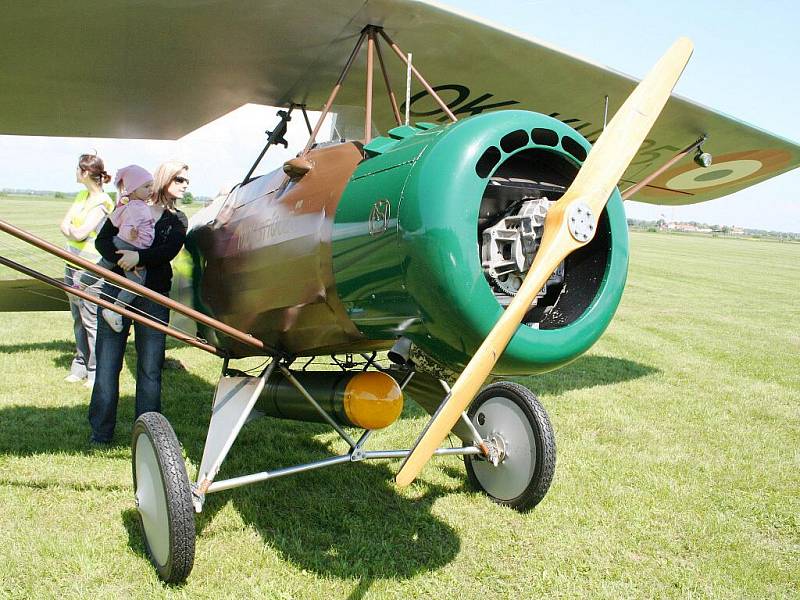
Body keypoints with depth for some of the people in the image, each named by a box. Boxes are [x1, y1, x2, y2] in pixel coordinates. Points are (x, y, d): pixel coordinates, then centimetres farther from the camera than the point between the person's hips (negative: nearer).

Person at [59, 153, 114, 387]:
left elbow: (79, 234, -20)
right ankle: (81, 366, 27)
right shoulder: (83, 195, 12)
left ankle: (96, 372, 6)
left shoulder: (103, 202, -15)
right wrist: (75, 231, -12)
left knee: (91, 321, -4)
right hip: (72, 264, 9)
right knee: (78, 320, 16)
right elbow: (64, 224, 7)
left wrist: (71, 229, 0)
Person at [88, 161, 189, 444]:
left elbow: (169, 251, -6)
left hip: (154, 296, 1)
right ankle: (100, 433, 9)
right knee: (107, 363, 0)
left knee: (150, 367, 1)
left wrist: (139, 257, -21)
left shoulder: (178, 220, 12)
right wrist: (122, 260, -15)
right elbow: (102, 239, 2)